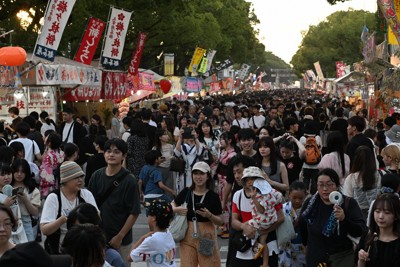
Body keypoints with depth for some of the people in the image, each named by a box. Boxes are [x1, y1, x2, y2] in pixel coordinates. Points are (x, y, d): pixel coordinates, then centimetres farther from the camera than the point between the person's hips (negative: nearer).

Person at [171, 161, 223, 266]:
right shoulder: (186, 192, 3)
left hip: (206, 236, -2)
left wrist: (209, 215, -20)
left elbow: (220, 221, -1)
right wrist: (176, 209, -4)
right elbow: (172, 204, 18)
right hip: (188, 235, 2)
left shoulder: (213, 196, -4)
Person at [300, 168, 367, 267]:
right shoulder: (309, 203, -1)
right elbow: (302, 228, 15)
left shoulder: (349, 203, -7)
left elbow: (361, 231, -17)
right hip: (315, 258, 3)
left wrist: (344, 219, -31)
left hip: (343, 257, -3)